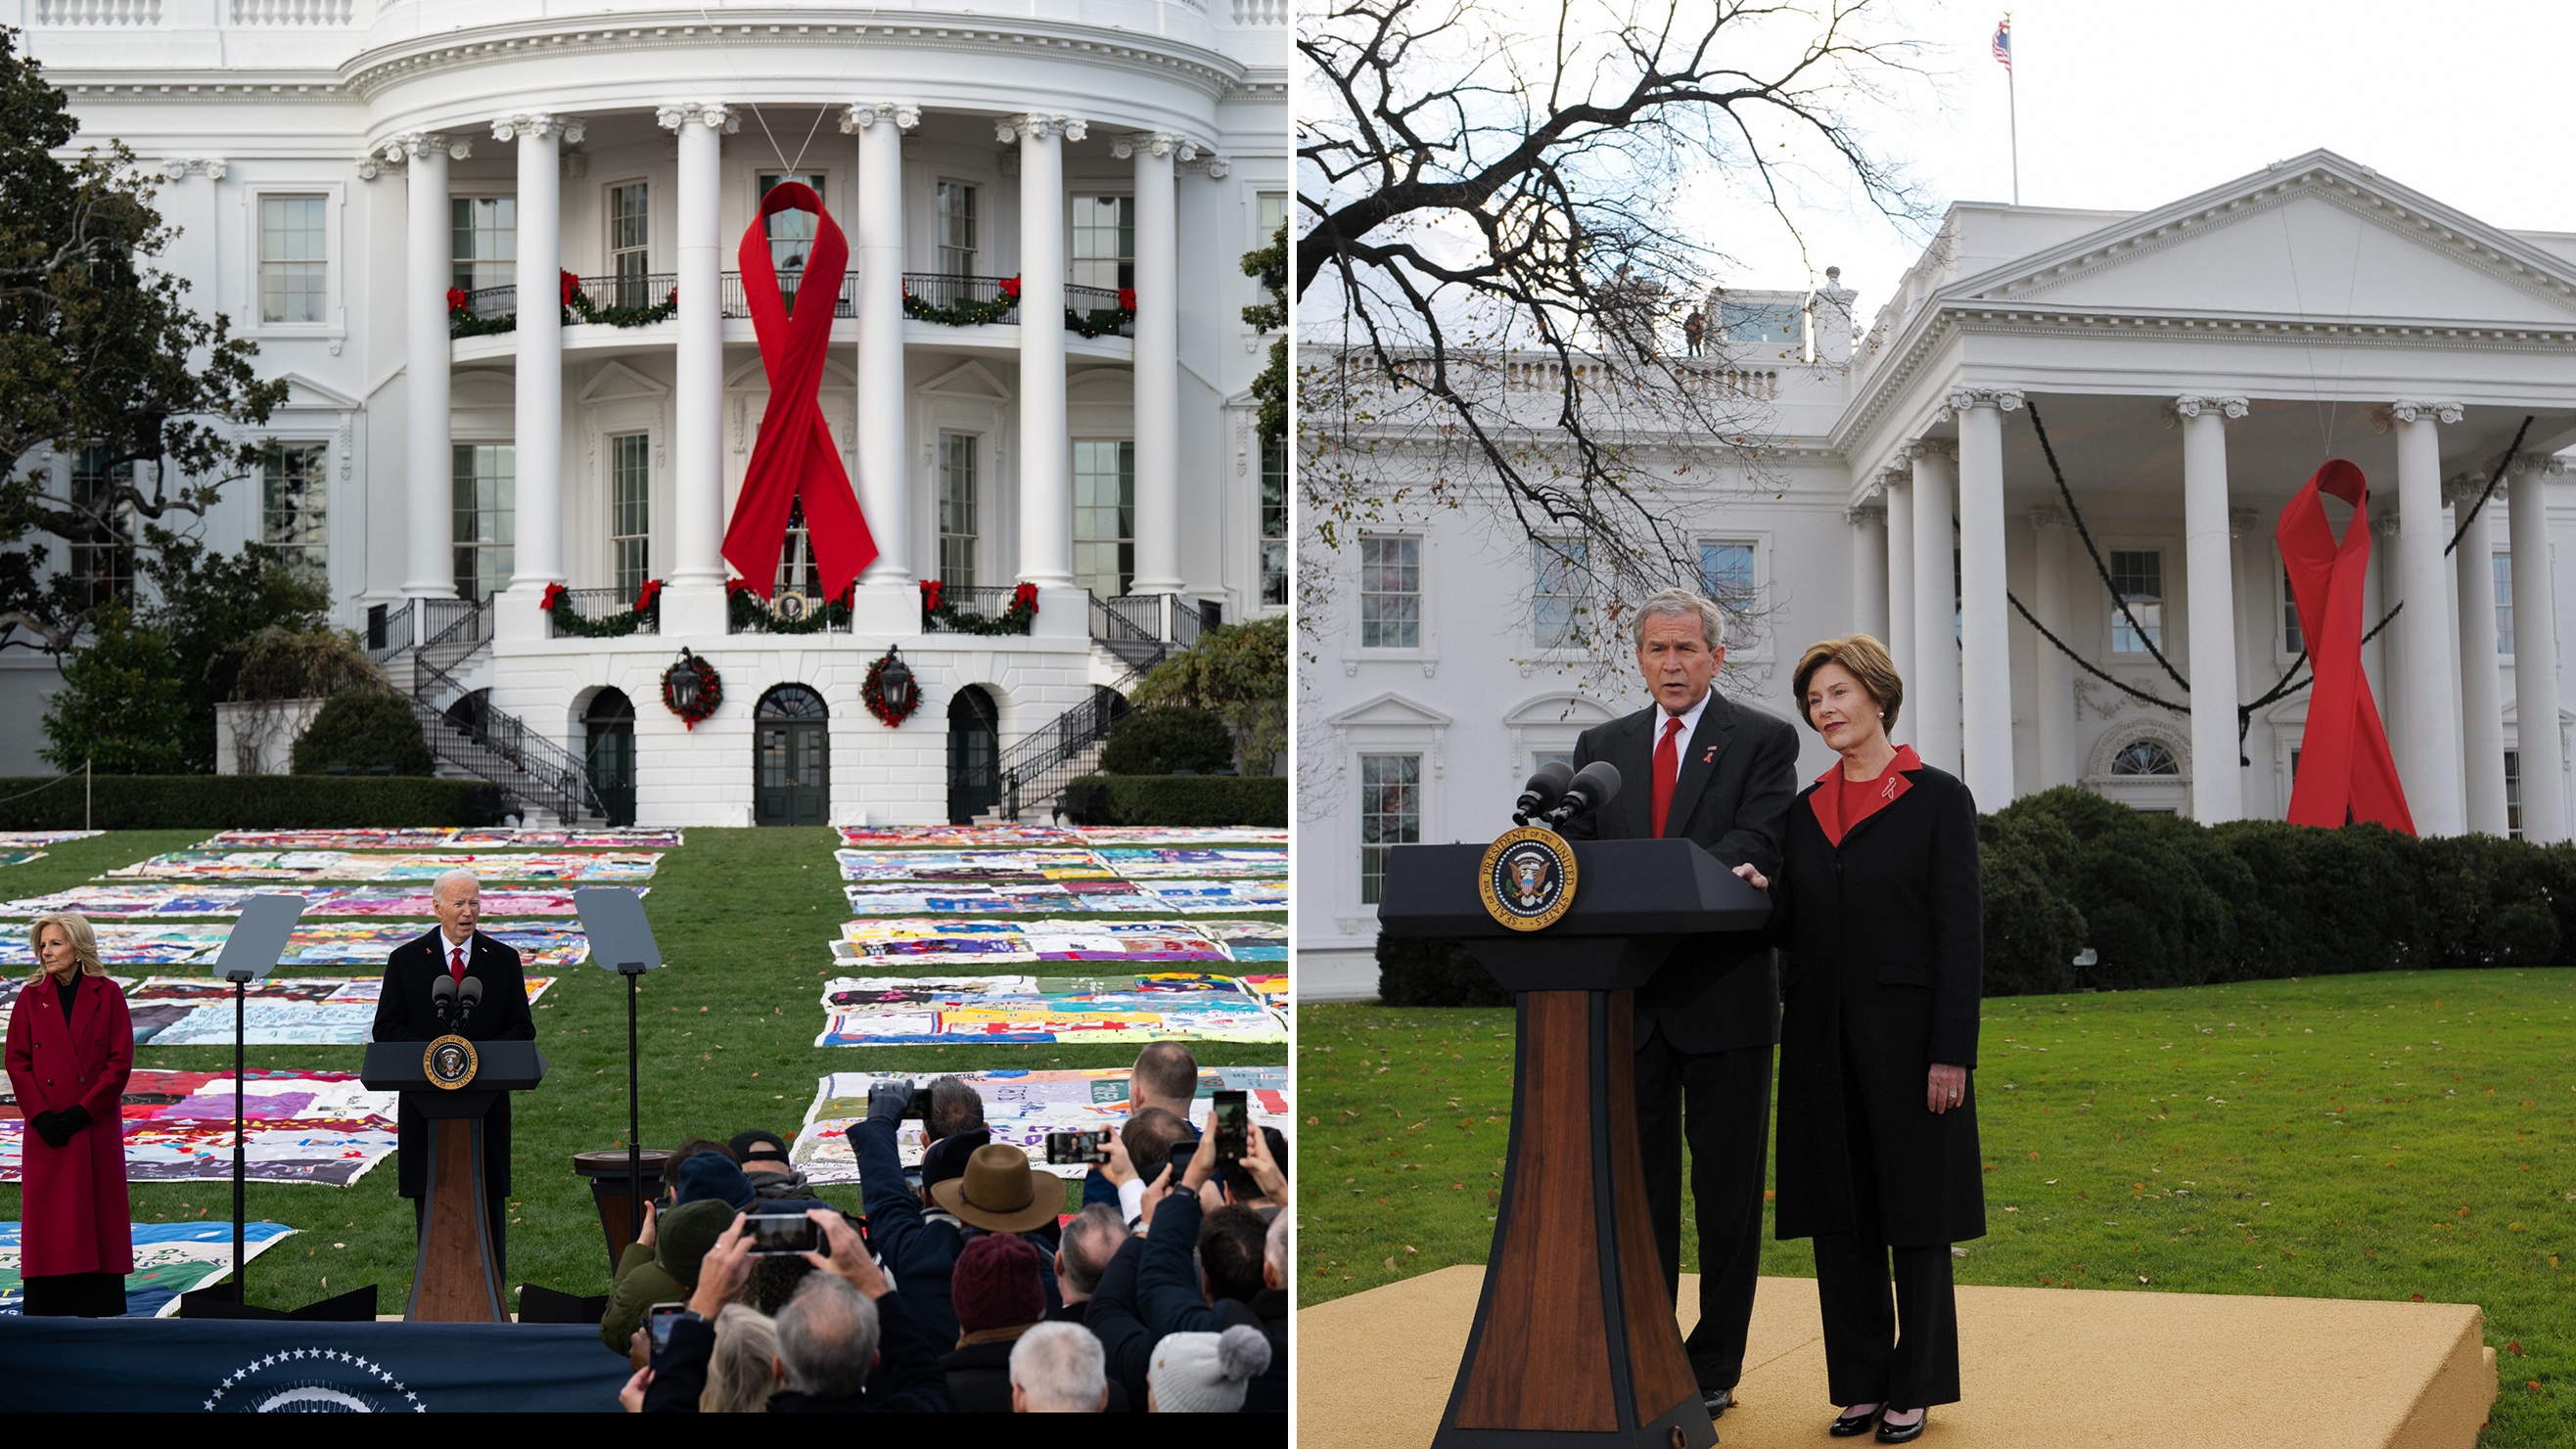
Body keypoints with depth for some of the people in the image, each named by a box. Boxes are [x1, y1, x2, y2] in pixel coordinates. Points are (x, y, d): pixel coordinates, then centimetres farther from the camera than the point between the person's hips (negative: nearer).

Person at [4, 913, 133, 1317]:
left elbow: (120, 1062, -4)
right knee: (47, 1220, 2)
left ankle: (101, 1310, 6)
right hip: (47, 1129, 1)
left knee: (98, 1218, 2)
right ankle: (48, 1310, 6)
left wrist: (82, 1112, -12)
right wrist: (41, 1116, -10)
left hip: (97, 1128, -1)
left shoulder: (107, 995, 0)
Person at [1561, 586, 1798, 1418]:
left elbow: (1758, 843, -14)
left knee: (1727, 1190, 4)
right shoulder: (1602, 746, 13)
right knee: (1640, 1180, 10)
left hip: (1724, 997, -4)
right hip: (1629, 994, 4)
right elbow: (1578, 848, 6)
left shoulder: (1764, 740, 0)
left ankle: (1713, 1368, 13)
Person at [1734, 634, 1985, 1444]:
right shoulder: (1806, 812, 12)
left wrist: (1952, 1052, -14)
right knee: (1840, 1214, 8)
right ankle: (1861, 1383, 17)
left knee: (1915, 1213, 3)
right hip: (1823, 1039, 5)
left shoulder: (1938, 800, -4)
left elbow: (1961, 932, -8)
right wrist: (1759, 894, -8)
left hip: (1905, 1035, -5)